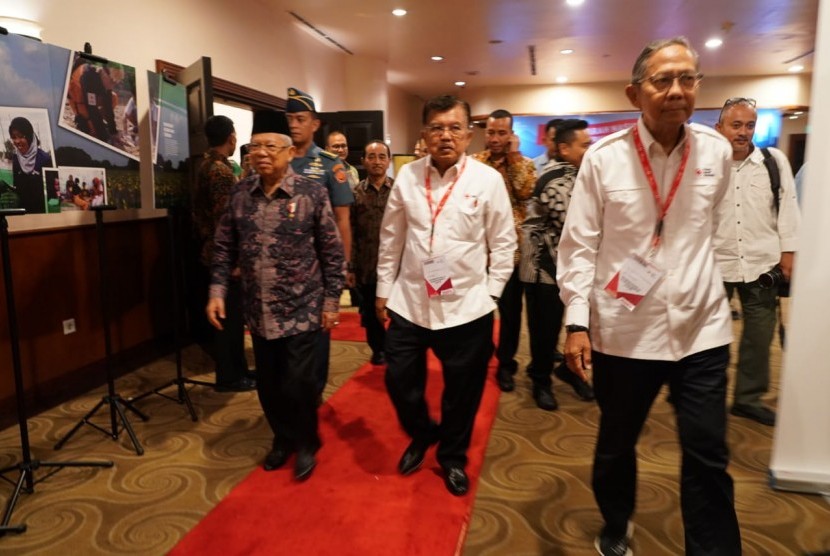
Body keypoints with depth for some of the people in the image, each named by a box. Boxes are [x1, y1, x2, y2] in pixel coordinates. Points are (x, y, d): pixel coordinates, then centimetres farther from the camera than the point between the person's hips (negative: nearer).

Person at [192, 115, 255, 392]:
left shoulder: (205, 166, 13)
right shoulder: (222, 171, -17)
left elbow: (200, 211, 18)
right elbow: (224, 220, -22)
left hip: (212, 253, 10)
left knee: (230, 316, 16)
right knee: (229, 318, 0)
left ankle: (236, 370, 26)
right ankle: (229, 377, 10)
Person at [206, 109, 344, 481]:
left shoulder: (311, 193, -9)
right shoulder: (240, 194, 2)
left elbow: (332, 252, -6)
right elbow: (224, 247, 8)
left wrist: (331, 301, -6)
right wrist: (217, 291, 1)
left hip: (302, 310, -4)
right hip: (259, 312, 4)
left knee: (297, 382, 1)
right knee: (268, 384, 15)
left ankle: (306, 444, 28)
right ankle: (283, 439, 39)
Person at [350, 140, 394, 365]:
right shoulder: (355, 192, 2)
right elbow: (350, 232, 1)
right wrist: (350, 267, -3)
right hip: (366, 268, 1)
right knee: (371, 314, 13)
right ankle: (378, 349, 34)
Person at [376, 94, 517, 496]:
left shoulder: (488, 180, -6)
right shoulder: (407, 176, 2)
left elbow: (503, 243, -2)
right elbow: (391, 237, 8)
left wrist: (491, 293, -4)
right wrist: (384, 289, 9)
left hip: (467, 306, -2)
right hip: (408, 303, 3)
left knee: (462, 391, 12)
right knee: (400, 380, 12)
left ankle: (453, 457, 38)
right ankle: (421, 435, 43)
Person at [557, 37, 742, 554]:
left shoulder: (717, 151, 0)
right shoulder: (603, 157, -9)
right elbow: (579, 243, -7)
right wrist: (577, 321, -12)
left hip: (702, 327, 2)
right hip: (624, 330, -1)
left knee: (708, 457, 5)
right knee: (616, 443, 17)